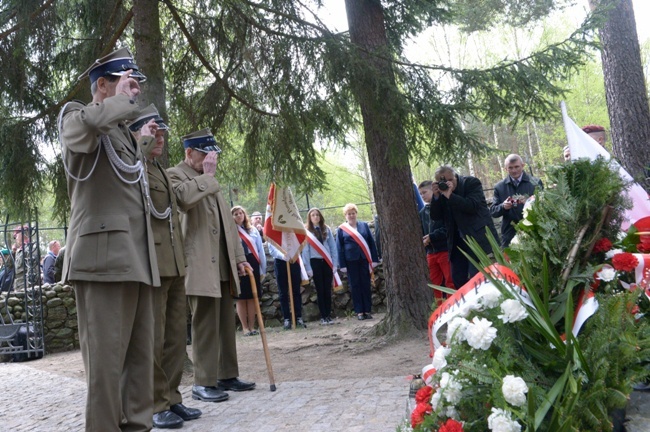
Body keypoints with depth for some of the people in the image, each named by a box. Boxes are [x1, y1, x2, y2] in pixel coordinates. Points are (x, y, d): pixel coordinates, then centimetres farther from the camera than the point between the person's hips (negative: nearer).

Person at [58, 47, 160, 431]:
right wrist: (122, 99, -8)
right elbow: (88, 124, -25)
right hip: (104, 256, -8)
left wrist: (143, 149, 29)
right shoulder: (75, 115, 3)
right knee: (107, 358, -7)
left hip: (135, 258, 8)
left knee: (141, 356, 8)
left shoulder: (124, 131, 25)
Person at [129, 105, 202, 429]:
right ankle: (154, 405, 8)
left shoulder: (163, 172, 22)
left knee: (175, 338, 11)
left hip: (174, 267, 8)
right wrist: (140, 144, -23)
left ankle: (171, 398, 21)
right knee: (152, 340, -2)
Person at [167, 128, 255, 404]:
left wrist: (238, 256, 18)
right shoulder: (175, 175, -3)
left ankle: (227, 376, 19)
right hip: (200, 266, -8)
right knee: (205, 325, -7)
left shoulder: (209, 182, 23)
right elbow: (183, 198, -28)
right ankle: (203, 383, 0)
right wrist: (207, 175, -15)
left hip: (223, 266, 8)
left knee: (226, 324, 11)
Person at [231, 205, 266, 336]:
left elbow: (260, 250, 11)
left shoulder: (253, 230, 9)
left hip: (252, 264, 3)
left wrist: (263, 269, 8)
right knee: (241, 298, 3)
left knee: (252, 297, 6)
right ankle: (245, 327, 11)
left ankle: (252, 326, 14)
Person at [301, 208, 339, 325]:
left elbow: (333, 247, 4)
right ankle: (323, 317, 9)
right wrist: (308, 268, -5)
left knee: (328, 290, 4)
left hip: (327, 262, 2)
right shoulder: (306, 231, -3)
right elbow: (305, 250, -2)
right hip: (315, 262, -2)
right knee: (320, 290, 3)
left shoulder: (326, 229, 4)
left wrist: (334, 264, 0)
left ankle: (328, 315, 11)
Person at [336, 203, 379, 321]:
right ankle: (359, 311, 9)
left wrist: (374, 259, 1)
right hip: (351, 261, -1)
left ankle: (367, 310, 11)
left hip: (364, 259, 1)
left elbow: (372, 242, 8)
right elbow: (339, 248, 3)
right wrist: (342, 265, -3)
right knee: (355, 286, 3)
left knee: (366, 285, 4)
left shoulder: (364, 225, 9)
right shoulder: (341, 229, 4)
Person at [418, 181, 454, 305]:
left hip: (445, 250, -7)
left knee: (451, 281, -4)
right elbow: (421, 232, 13)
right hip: (431, 252, 7)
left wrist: (431, 237, -17)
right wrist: (423, 240, -9)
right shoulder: (422, 213, 14)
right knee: (434, 283, 10)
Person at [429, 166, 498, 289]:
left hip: (478, 238, -5)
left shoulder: (472, 182, -6)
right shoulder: (441, 191, 7)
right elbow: (435, 217, 3)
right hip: (457, 241, 6)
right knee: (458, 279, 7)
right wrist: (436, 196, -11)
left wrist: (450, 196, -24)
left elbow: (472, 206, -20)